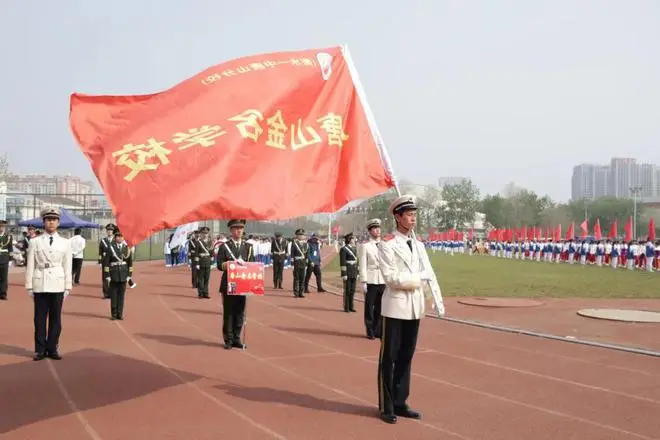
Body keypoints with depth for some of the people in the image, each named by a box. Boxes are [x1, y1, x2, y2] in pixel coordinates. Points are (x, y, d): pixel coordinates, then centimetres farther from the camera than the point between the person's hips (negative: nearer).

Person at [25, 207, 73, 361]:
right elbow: (30, 266, 3)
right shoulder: (35, 242, 4)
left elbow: (67, 267, 5)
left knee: (55, 318, 5)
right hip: (40, 285, -1)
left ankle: (52, 348, 14)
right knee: (40, 318, 4)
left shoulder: (65, 243, 6)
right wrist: (29, 286, 0)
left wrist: (67, 287, 3)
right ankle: (40, 349, 12)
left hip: (57, 285, 1)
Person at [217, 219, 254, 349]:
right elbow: (220, 265, -6)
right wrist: (232, 263, -21)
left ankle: (236, 339, 15)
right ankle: (228, 340, 8)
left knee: (240, 313, 6)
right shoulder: (224, 246, 2)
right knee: (228, 313, 1)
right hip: (228, 285, -3)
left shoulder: (248, 247, 12)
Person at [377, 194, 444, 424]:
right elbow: (391, 277, -16)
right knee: (389, 358, 2)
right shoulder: (387, 244, -8)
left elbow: (429, 275, 5)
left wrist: (438, 302, -5)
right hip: (395, 307, -6)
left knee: (406, 357, 12)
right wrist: (417, 279, -12)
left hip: (415, 308, 6)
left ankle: (400, 403, 22)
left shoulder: (419, 245, 11)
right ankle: (386, 407, 10)